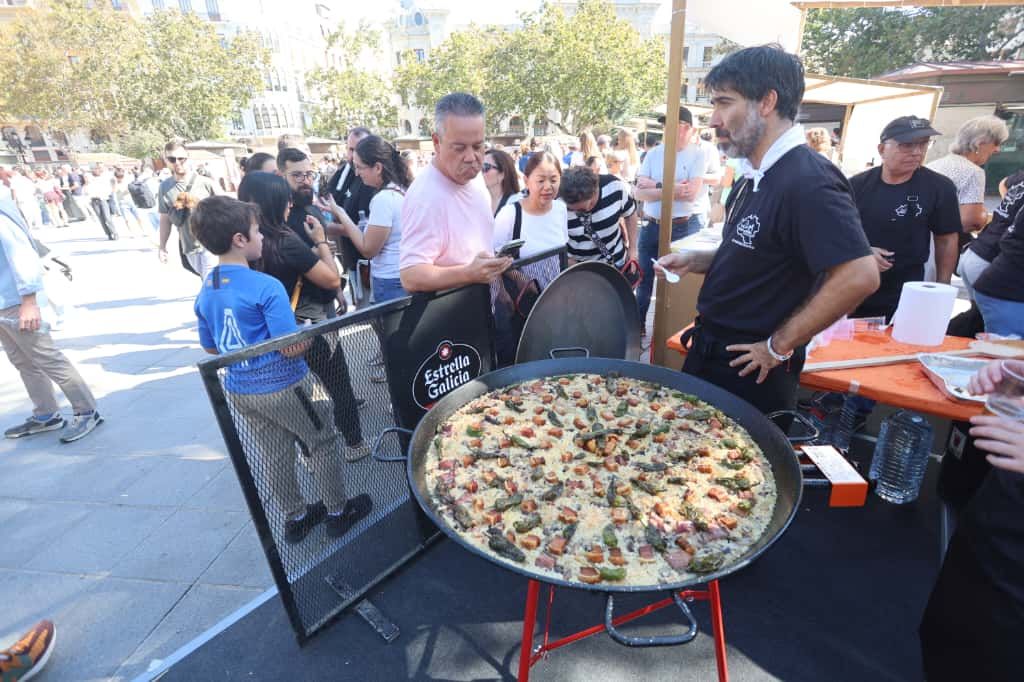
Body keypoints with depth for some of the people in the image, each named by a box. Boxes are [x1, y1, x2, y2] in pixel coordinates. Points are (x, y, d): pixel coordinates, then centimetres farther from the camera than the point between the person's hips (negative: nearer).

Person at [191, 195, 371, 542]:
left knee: (273, 456, 20)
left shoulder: (205, 292, 1)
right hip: (285, 386, -7)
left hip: (241, 391, 7)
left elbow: (211, 348, 12)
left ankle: (294, 518, 37)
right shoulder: (266, 287, -22)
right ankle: (338, 512, 27)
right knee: (323, 445, 13)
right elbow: (292, 348, -22)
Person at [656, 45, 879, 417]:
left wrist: (780, 345, -21)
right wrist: (696, 261, 4)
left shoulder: (808, 182, -22)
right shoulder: (753, 179, 10)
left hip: (751, 371, -9)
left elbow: (859, 277, -29)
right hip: (709, 353, 9)